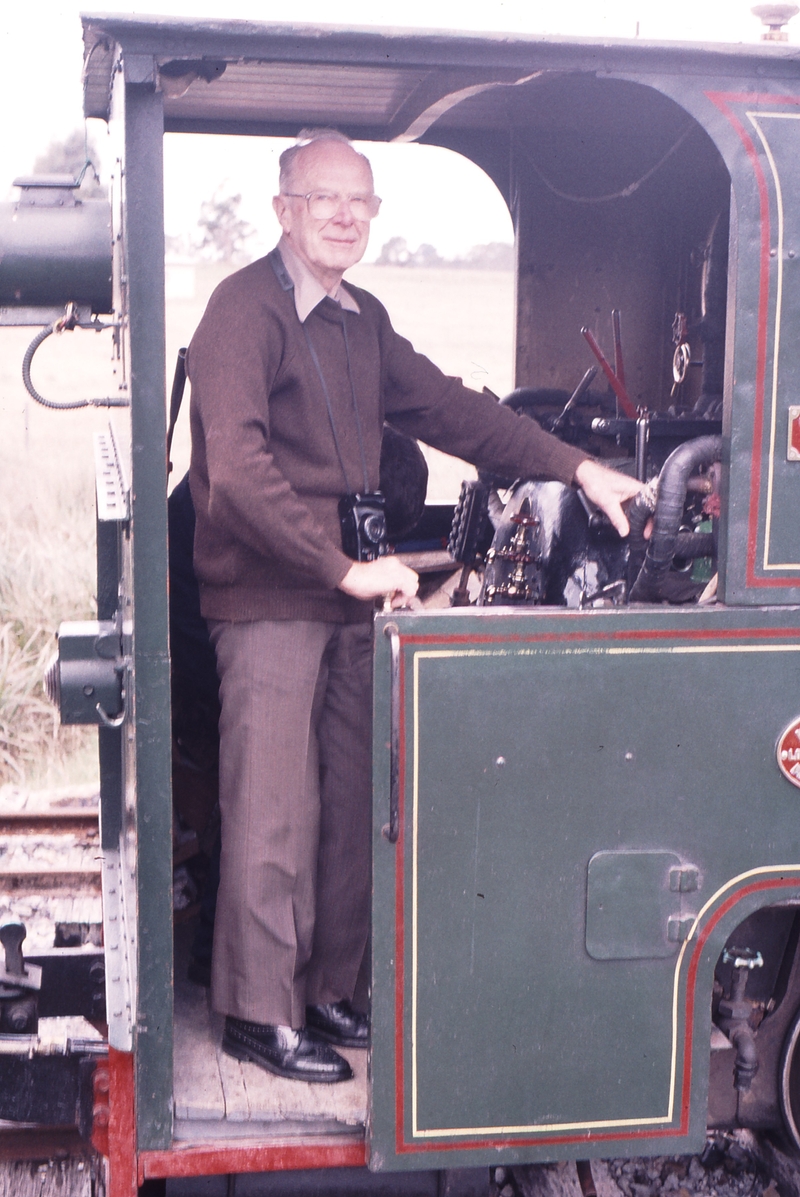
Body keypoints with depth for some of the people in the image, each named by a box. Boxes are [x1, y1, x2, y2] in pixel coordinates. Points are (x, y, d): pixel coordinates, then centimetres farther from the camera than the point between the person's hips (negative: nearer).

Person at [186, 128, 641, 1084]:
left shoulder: (363, 322, 16)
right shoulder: (246, 308, -11)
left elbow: (448, 409, 20)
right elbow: (238, 466, -22)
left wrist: (577, 469, 12)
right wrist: (345, 568, -24)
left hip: (349, 602, 8)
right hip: (268, 601, -8)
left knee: (350, 810, 12)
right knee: (274, 817, -2)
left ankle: (328, 994, 26)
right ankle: (259, 1014, 12)